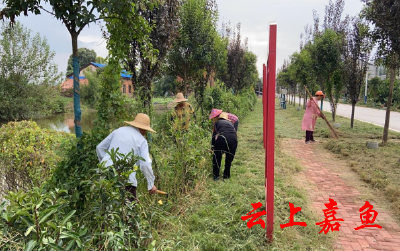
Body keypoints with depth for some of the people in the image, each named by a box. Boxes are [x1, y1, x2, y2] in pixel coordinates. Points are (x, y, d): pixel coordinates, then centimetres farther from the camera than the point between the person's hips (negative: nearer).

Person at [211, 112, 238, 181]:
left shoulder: (217, 122, 27)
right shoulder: (230, 123, 34)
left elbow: (214, 136, 25)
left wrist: (212, 147, 37)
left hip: (222, 138, -3)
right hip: (233, 138, 3)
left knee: (217, 157, 15)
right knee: (229, 158, 22)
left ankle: (216, 175, 17)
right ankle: (226, 175, 29)